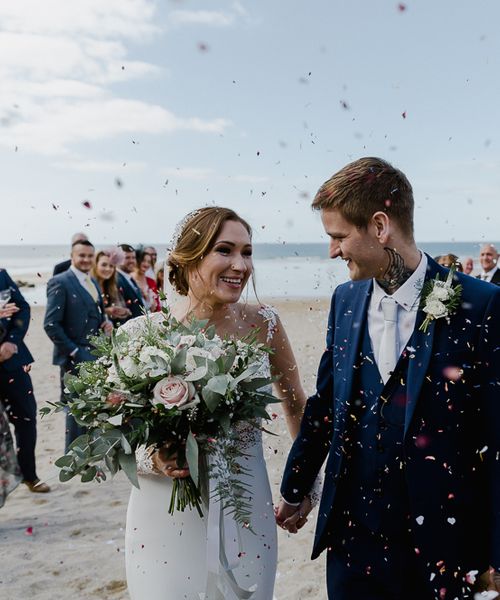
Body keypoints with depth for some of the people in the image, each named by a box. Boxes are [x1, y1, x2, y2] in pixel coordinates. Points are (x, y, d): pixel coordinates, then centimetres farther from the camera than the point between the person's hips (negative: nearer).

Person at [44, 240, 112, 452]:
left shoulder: (93, 282, 15)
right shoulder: (60, 282, -10)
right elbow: (51, 324, -15)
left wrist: (106, 322, 2)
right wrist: (73, 352, -15)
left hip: (97, 355, 7)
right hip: (76, 359, -7)